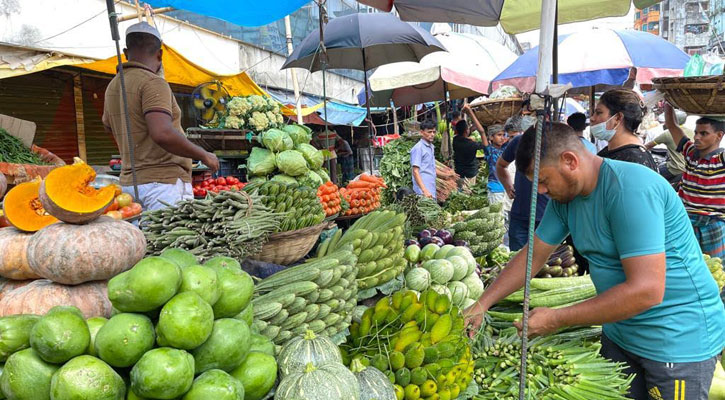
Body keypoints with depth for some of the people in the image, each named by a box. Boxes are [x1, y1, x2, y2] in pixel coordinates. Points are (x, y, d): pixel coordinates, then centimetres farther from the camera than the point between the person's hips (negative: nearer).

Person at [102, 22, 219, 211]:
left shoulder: (113, 85, 15)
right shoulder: (153, 83, -12)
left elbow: (108, 126, 33)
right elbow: (163, 133, -26)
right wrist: (204, 155, -14)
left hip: (129, 183, 9)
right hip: (163, 181, -9)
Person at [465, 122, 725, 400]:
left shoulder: (630, 189, -27)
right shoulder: (564, 196, -2)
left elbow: (646, 290, -32)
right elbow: (533, 255, 4)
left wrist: (556, 320, -26)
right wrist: (481, 305, -1)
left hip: (679, 339, -7)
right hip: (620, 332, 7)